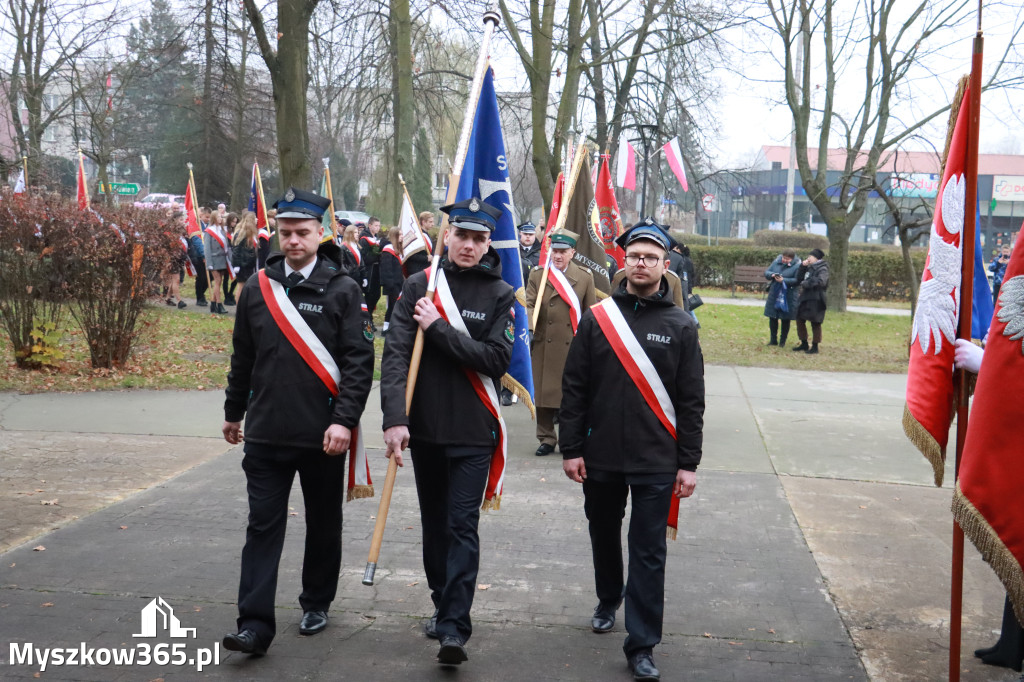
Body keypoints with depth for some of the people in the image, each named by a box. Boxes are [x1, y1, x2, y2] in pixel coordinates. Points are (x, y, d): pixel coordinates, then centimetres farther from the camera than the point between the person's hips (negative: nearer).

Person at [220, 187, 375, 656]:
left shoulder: (342, 290, -5)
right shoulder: (257, 287, 6)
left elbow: (359, 361, -9)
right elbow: (243, 357, 15)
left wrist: (344, 420, -17)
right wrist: (233, 412, 20)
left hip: (322, 436, -2)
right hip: (265, 433, 2)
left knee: (323, 525, 13)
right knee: (263, 527, 0)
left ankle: (316, 604, 31)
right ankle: (255, 625, 0)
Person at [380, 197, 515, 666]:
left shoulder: (501, 296, -2)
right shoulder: (419, 287, 1)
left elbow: (496, 360, -12)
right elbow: (395, 353, -7)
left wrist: (438, 328, -16)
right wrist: (394, 418, -19)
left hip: (473, 433, -3)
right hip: (424, 428, 3)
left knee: (462, 526, -6)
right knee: (434, 522, 15)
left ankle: (455, 628, -7)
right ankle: (442, 604, 30)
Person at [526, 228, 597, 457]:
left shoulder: (585, 277, 6)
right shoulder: (537, 274, 7)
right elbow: (529, 305, 2)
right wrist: (529, 323, -19)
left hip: (574, 346, -1)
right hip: (544, 346, 1)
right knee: (544, 393, 4)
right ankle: (546, 438, 15)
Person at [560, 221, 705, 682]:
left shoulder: (681, 326, 0)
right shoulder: (596, 318, 1)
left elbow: (691, 400, 1)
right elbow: (573, 388, 3)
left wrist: (688, 463, -3)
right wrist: (571, 448, -2)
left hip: (655, 463, -2)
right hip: (600, 457, 2)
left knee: (649, 553, 0)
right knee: (604, 535, 18)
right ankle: (608, 601, 44)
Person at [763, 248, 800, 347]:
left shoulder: (797, 266, -10)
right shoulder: (776, 262, 4)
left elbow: (797, 280, -18)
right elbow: (766, 272, 7)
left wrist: (783, 280, -25)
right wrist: (772, 275, -15)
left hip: (788, 297, -4)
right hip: (774, 294, 4)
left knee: (785, 320, 5)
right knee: (772, 318, 9)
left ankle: (782, 341, 18)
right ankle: (773, 340, 22)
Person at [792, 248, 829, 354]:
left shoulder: (822, 269, -9)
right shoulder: (809, 268, 14)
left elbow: (821, 281, -26)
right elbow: (799, 280, 14)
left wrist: (806, 283, -18)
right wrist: (802, 267, 4)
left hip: (815, 300, -9)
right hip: (805, 298, 9)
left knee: (815, 323, 0)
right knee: (800, 320, 13)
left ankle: (815, 346, 9)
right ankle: (804, 344, 25)